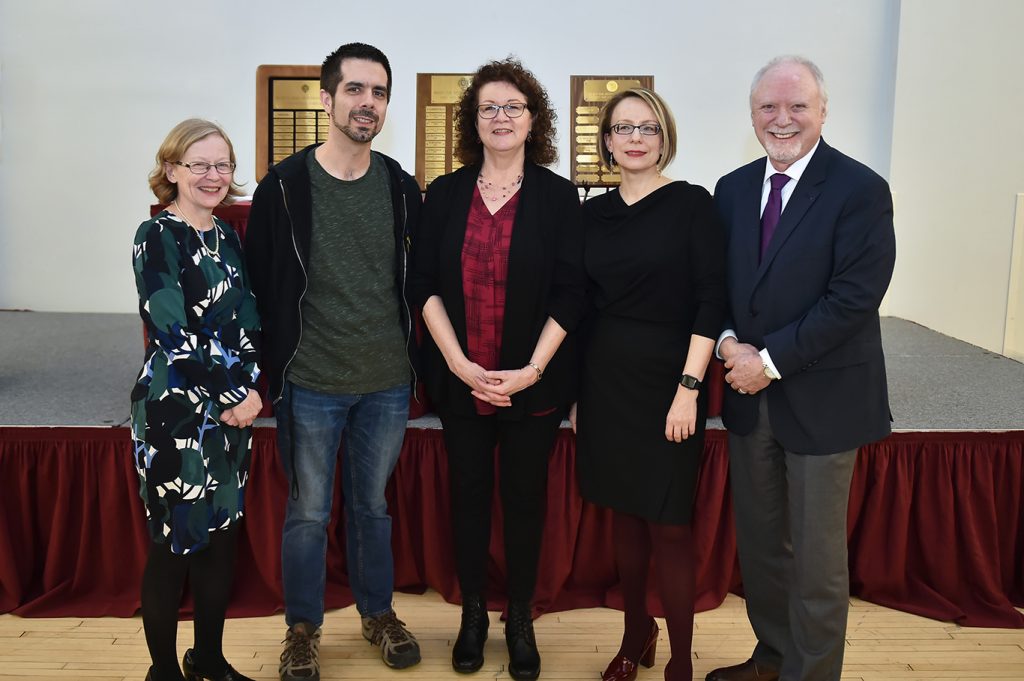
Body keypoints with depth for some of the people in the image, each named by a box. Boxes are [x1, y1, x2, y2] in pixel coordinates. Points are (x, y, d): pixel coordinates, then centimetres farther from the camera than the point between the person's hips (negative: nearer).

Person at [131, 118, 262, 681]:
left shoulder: (226, 237, 11)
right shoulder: (156, 237, -10)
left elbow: (247, 323, 9)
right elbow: (173, 332, -16)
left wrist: (249, 390, -7)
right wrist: (236, 393, -12)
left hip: (234, 407, 7)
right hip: (175, 411, -7)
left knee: (223, 535, 14)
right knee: (175, 543, 4)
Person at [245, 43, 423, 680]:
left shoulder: (402, 187, 2)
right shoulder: (285, 185, -6)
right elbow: (261, 284, -2)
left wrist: (417, 357, 7)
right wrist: (270, 370, -2)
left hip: (388, 383, 2)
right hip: (311, 384, -2)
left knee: (373, 505, 17)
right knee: (309, 512, 10)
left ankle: (378, 611, 36)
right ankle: (303, 628, 29)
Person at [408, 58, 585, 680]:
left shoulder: (558, 195, -1)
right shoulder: (445, 195, 4)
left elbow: (569, 293, -5)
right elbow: (426, 284, 1)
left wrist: (532, 369, -13)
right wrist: (458, 362, -11)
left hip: (535, 382, -1)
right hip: (459, 379, 2)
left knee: (525, 496, 9)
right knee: (469, 493, 11)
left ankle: (521, 620, 26)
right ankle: (473, 613, 29)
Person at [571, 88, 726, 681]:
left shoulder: (691, 204, -5)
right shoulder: (595, 212, 8)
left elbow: (711, 301, -10)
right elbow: (584, 303, 11)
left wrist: (689, 387, -16)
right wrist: (575, 389, 9)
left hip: (667, 382, -4)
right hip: (605, 381, 4)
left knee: (668, 523, 0)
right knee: (624, 512, 14)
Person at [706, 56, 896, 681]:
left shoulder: (861, 190, -10)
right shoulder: (733, 189, 8)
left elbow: (854, 298, -17)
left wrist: (771, 360, -18)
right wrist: (730, 342, -9)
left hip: (821, 399, -5)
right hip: (750, 395, 5)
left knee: (816, 554, 6)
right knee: (758, 541, 16)